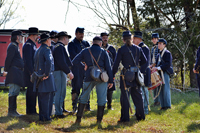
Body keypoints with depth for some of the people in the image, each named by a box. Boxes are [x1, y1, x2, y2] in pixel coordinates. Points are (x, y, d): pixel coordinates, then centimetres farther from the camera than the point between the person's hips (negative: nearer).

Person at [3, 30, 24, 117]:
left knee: (15, 92, 10)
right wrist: (6, 71, -15)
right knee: (13, 92, -11)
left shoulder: (15, 46, 22)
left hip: (17, 73, 10)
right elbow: (8, 59, -15)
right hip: (14, 72, -10)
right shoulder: (12, 46, -10)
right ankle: (11, 111, -12)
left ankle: (13, 111, 12)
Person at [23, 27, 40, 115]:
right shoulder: (28, 45, -14)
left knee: (32, 91, 12)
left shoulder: (32, 45, 18)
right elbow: (28, 61, -20)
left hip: (33, 72, 10)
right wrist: (32, 73, -22)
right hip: (30, 72, -10)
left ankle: (31, 110, 17)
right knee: (32, 91, -7)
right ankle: (31, 111, -4)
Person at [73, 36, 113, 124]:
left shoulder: (85, 51, 7)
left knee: (83, 97, 12)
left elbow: (74, 62, 5)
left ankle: (78, 118, 10)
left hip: (89, 77, 2)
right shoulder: (103, 52, 4)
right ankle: (99, 120, 4)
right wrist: (111, 80, 4)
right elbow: (108, 67, 0)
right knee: (101, 99, 6)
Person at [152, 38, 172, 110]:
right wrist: (154, 67, 3)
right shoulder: (159, 54, 20)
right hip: (159, 74, 8)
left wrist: (158, 68, -21)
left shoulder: (167, 53, -5)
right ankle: (163, 105, 11)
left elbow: (168, 64, -15)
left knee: (165, 89, -6)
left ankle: (167, 105, 0)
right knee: (160, 90, 7)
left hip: (165, 73, -8)